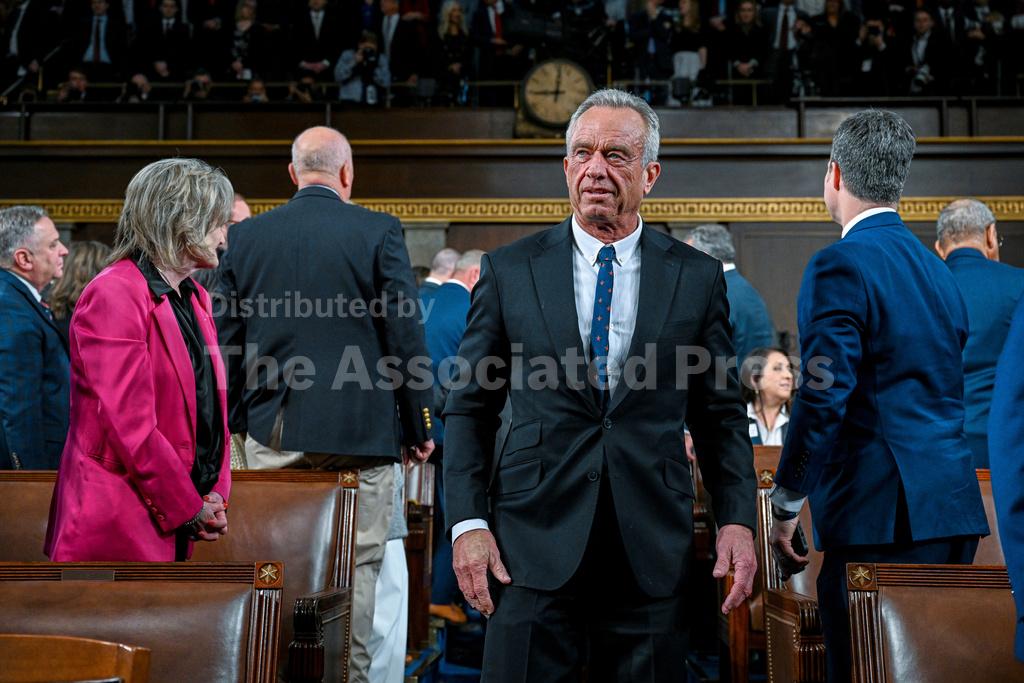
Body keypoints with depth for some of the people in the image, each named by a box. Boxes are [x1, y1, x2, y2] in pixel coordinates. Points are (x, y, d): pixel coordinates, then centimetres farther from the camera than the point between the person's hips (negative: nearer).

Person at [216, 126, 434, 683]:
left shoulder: (246, 235, 5)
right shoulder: (379, 232, -4)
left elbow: (227, 338, 8)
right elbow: (407, 335, -5)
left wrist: (234, 419, 16)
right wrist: (419, 426, 3)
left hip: (272, 431, 3)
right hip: (359, 428, -3)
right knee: (356, 564, 5)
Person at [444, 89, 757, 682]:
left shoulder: (698, 277, 6)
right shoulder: (510, 271, 5)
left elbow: (722, 414, 8)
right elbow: (470, 408, 6)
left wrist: (738, 521, -3)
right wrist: (468, 523, -3)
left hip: (653, 555, 1)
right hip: (534, 546, 0)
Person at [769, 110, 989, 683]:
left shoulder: (840, 265, -10)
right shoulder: (939, 270, 15)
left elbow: (823, 400, -17)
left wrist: (785, 509, -9)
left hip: (882, 511, -8)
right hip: (954, 507, 9)